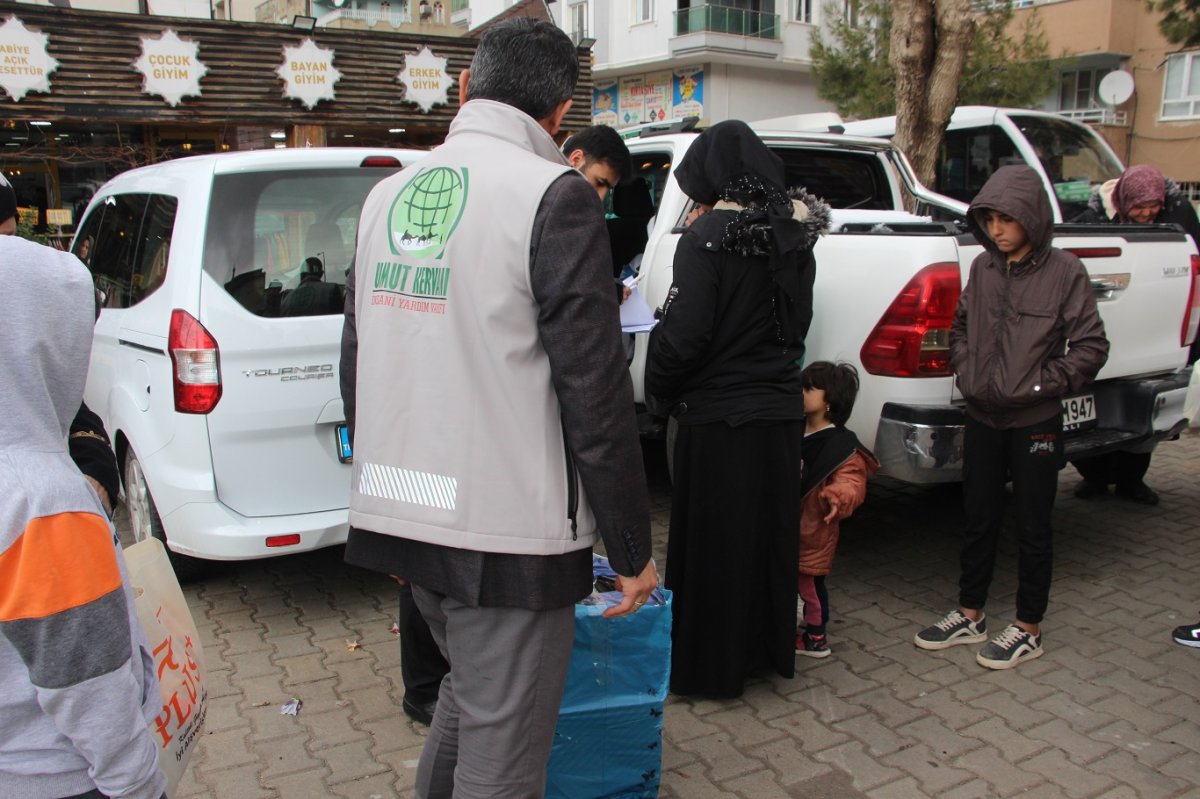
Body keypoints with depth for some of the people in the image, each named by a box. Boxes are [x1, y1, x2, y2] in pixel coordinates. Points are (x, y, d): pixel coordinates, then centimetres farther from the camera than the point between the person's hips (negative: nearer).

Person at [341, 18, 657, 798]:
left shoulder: (389, 194, 9)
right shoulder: (553, 195, -13)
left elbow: (358, 357, 14)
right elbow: (594, 389, -16)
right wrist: (633, 546, -7)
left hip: (400, 516, 8)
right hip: (506, 529, -7)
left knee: (469, 691, 29)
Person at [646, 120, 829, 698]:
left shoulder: (708, 236, -16)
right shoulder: (793, 236, 6)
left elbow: (683, 332, -19)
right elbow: (796, 320, 13)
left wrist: (659, 385, -2)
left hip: (719, 417, -7)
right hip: (781, 408, 7)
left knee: (713, 542, 6)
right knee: (769, 535, 18)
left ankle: (711, 666, 19)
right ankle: (767, 646, 34)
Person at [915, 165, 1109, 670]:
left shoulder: (1063, 271, -9)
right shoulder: (983, 267, 3)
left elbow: (1091, 346, -7)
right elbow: (960, 325, 15)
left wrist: (1042, 384, -14)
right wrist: (965, 373, 2)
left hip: (1035, 424, -4)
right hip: (982, 419, 4)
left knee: (1033, 528, 9)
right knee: (978, 521, 14)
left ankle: (1028, 630, 23)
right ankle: (970, 616, 29)